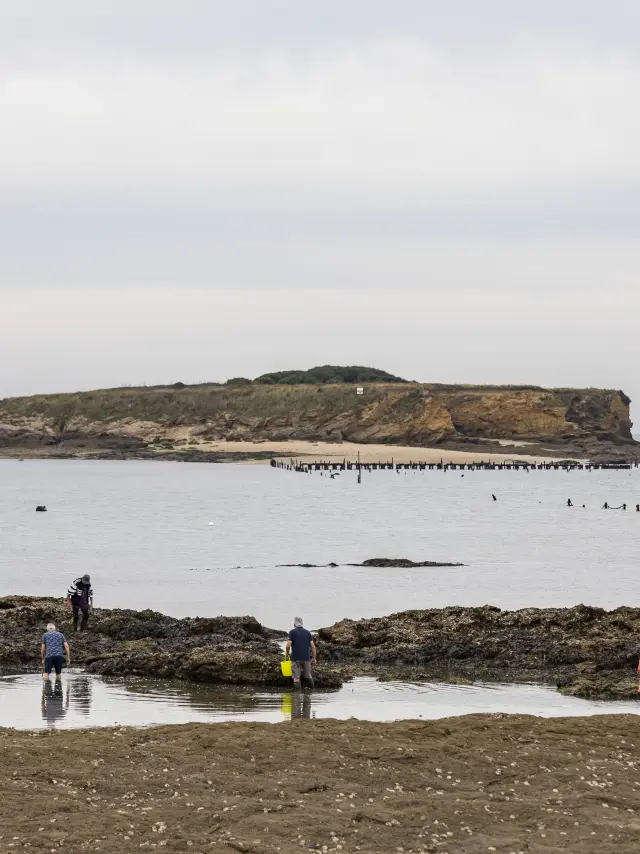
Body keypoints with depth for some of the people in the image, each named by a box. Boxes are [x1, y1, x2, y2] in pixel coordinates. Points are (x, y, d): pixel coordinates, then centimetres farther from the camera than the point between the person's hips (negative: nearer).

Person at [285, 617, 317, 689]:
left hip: (296, 658, -3)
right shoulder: (308, 632, 7)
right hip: (306, 657, 3)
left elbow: (288, 645, -11)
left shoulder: (292, 632, -2)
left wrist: (287, 652, 9)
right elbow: (313, 646, 1)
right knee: (308, 676, 15)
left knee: (296, 677, 1)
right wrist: (314, 658, 9)